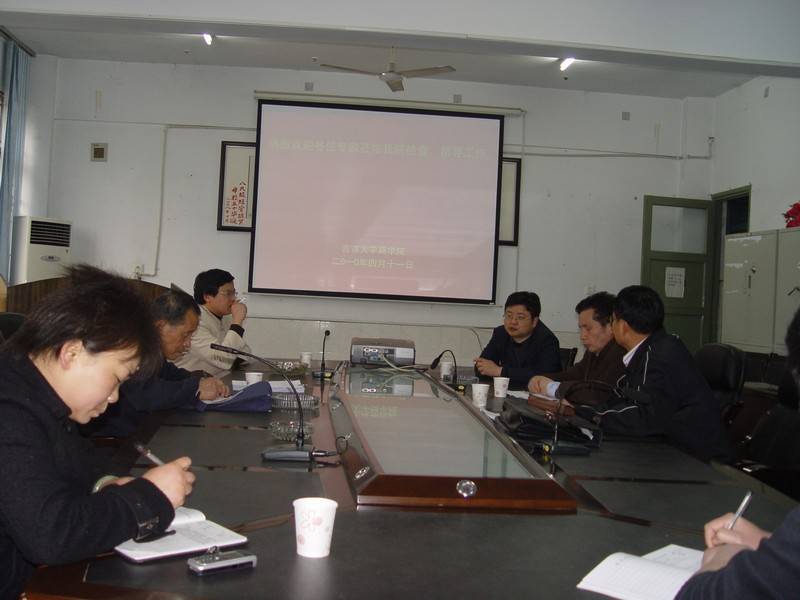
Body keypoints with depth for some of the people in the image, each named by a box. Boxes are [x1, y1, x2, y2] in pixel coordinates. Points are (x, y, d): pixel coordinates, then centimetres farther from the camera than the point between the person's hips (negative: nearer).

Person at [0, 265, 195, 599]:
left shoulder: (30, 399, 5)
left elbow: (73, 458, 20)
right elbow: (50, 535, -31)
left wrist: (103, 485, -1)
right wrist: (148, 496, -19)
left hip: (39, 572, 9)